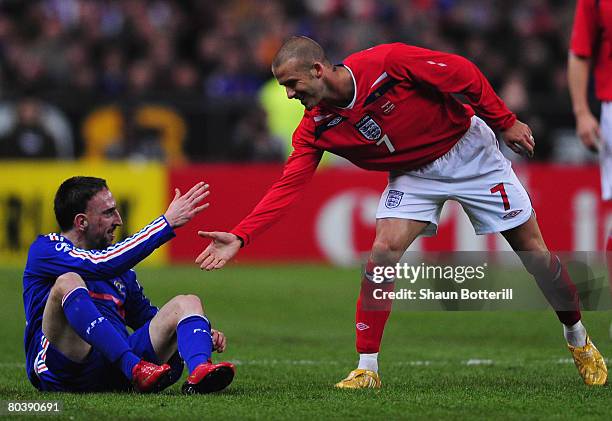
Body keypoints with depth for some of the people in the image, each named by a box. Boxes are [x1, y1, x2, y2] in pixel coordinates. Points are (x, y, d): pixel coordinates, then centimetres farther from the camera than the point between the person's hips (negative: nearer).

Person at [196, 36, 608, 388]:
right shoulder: (315, 128, -15)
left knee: (531, 248, 2)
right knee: (383, 251, -18)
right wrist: (240, 236, -29)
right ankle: (367, 368, -11)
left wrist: (506, 122, -14)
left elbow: (462, 73, -20)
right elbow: (287, 187, -18)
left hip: (467, 149, -3)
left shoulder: (387, 62, -29)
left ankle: (578, 337, 24)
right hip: (413, 175, 3)